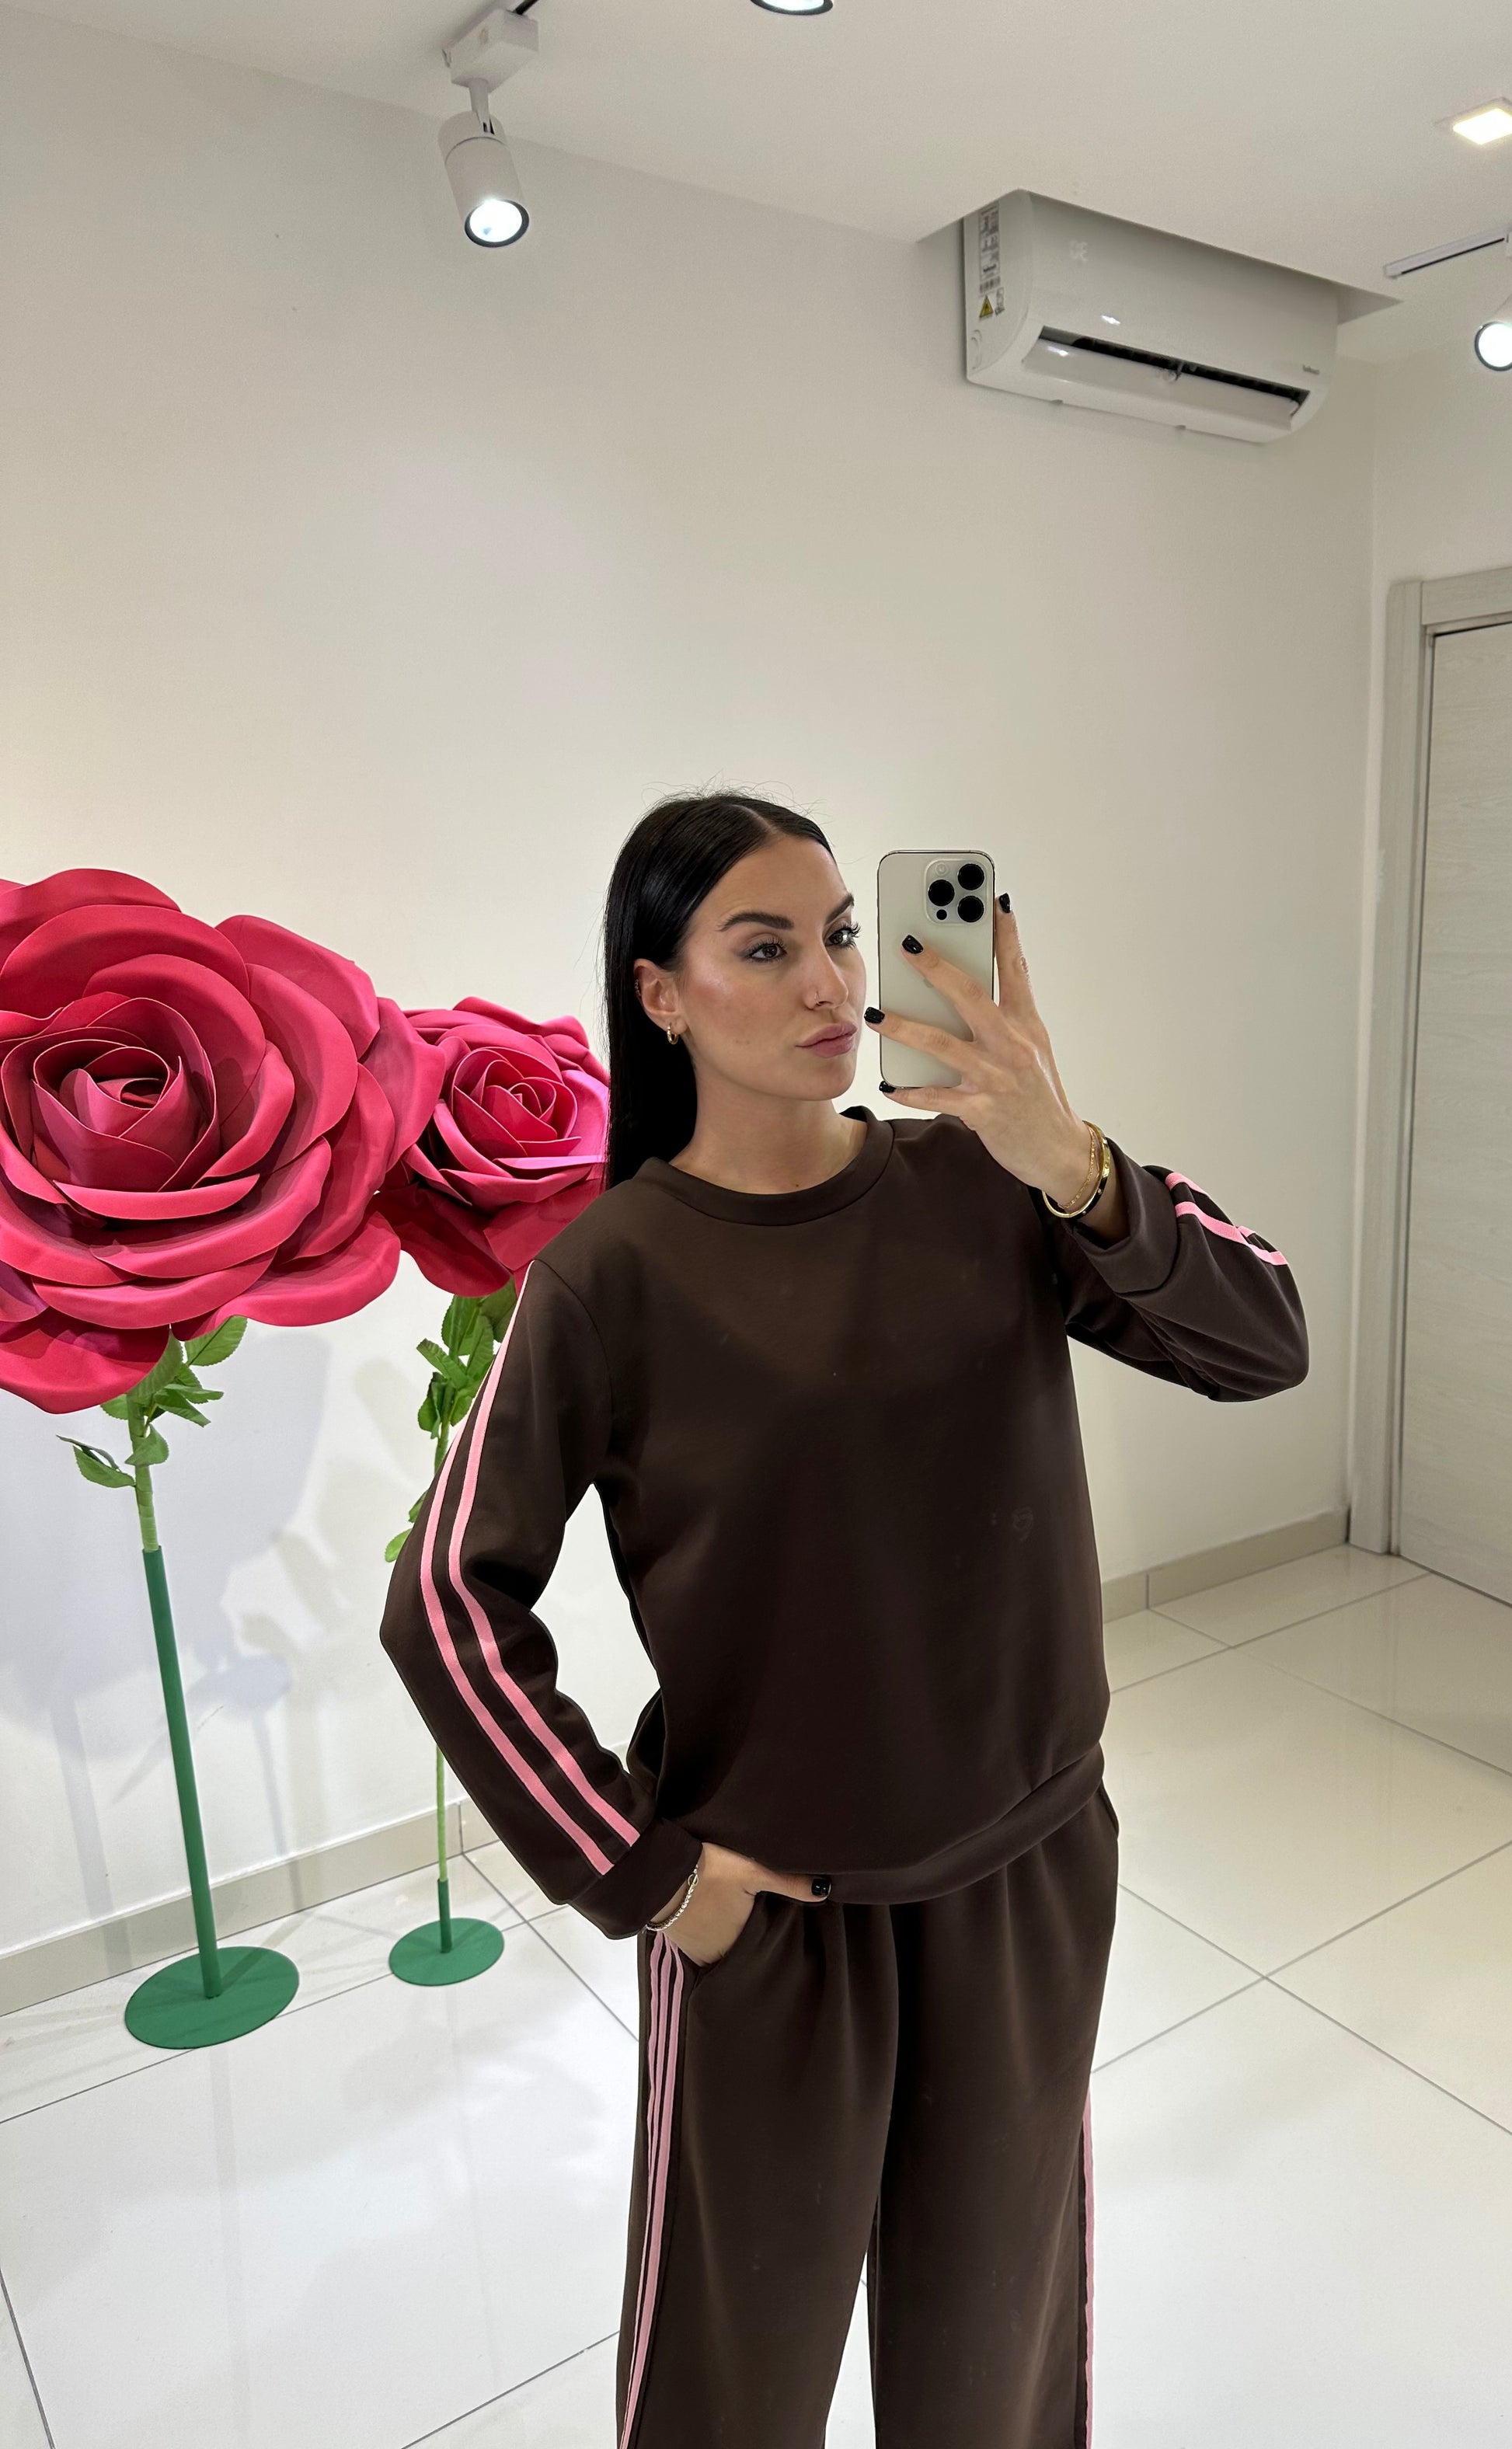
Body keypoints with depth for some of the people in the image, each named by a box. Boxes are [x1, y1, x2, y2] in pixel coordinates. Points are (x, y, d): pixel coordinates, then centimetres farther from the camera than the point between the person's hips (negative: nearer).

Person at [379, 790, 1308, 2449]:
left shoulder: (979, 1184, -8)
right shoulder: (615, 1271, -16)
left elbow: (1262, 1346, -15)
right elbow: (448, 1602, -12)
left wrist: (1077, 1170, -32)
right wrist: (632, 1871, -11)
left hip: (1029, 1859, 3)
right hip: (766, 1894, -2)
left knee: (1000, 2307, 26)